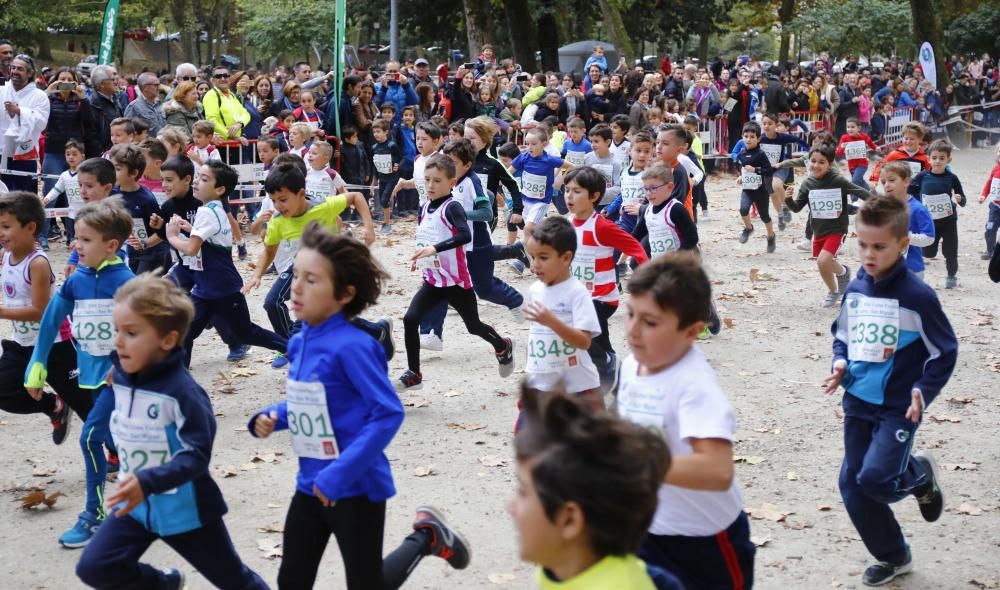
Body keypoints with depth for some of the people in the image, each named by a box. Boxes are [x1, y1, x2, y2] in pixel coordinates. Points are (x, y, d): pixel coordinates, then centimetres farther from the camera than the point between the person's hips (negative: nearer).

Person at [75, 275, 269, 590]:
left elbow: (197, 455, -28)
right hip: (136, 503, 6)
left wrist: (149, 481, -38)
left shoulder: (182, 391, -26)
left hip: (185, 509, -6)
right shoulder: (121, 378, -3)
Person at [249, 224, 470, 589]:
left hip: (356, 486, -7)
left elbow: (388, 413, -25)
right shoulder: (300, 343, 1)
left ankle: (425, 538, 31)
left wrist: (339, 474, -27)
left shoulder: (351, 346, -23)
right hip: (311, 483, 7)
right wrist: (272, 418, -3)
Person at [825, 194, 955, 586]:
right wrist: (840, 364, -3)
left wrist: (923, 391, -19)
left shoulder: (917, 296, -16)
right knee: (852, 486, 6)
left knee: (875, 479, -19)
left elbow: (945, 351, -8)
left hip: (899, 406, -6)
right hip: (858, 403, 6)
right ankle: (893, 558, 26)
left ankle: (920, 475, 17)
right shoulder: (855, 289, 1)